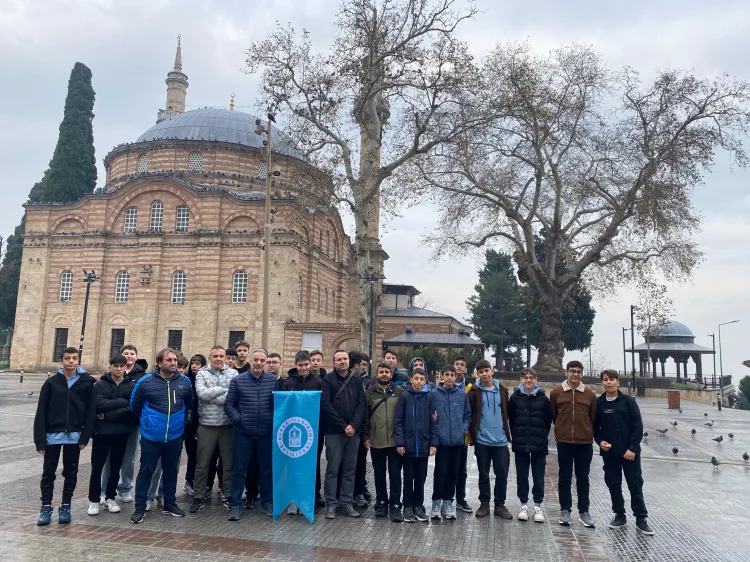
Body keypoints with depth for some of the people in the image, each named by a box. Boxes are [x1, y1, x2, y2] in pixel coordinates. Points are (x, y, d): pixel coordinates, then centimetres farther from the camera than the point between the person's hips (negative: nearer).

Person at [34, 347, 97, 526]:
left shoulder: (87, 382, -2)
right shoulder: (51, 382, 0)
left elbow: (91, 411, -3)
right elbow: (41, 412, -2)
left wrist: (85, 437, -9)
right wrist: (40, 439, -7)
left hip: (74, 436, 0)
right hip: (52, 435, 1)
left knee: (70, 473, 9)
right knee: (48, 473, 9)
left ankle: (65, 507, 23)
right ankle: (46, 507, 22)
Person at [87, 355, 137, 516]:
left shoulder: (132, 386, 0)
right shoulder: (100, 385, -1)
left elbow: (132, 410, -11)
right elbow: (100, 404, -16)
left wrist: (107, 416, -15)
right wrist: (122, 401, -17)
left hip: (121, 433, 1)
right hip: (102, 431, -1)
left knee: (115, 467, 11)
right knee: (97, 467, 4)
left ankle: (110, 498, 25)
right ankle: (94, 500, 19)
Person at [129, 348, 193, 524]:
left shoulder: (184, 381, -2)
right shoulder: (146, 381, -9)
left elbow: (189, 403, 15)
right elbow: (134, 404, 5)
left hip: (175, 436, 3)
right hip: (151, 436, -2)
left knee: (171, 471, 15)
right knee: (146, 472, 4)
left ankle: (170, 504, 29)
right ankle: (140, 508, 17)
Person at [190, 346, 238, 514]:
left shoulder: (233, 373, 1)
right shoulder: (202, 374, 1)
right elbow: (202, 393, -15)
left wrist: (212, 397, -13)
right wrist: (224, 389, -13)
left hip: (227, 425, 0)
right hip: (207, 425, 0)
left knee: (229, 463, 9)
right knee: (202, 464, 9)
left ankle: (230, 496, 23)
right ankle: (198, 497, 22)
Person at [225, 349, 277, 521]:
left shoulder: (273, 380, 0)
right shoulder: (237, 380, -2)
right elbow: (229, 404, 1)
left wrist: (276, 421, -6)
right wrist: (239, 420, -9)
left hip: (266, 433, 1)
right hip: (244, 433, -1)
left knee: (267, 469, 13)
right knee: (239, 469, 6)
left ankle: (267, 501, 28)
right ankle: (235, 505, 17)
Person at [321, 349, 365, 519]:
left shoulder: (356, 380, 9)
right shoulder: (328, 379, -1)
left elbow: (361, 403, 3)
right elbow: (326, 405, -9)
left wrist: (354, 425, -11)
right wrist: (343, 426, -12)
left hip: (353, 432, 3)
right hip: (334, 432, -3)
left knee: (349, 470, 9)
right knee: (332, 469, 2)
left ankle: (346, 503, 18)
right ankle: (331, 504, 11)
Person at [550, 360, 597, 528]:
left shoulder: (590, 394, 1)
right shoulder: (556, 393, -2)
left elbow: (593, 418, 9)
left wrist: (587, 433, 10)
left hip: (585, 442, 1)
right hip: (564, 442, -1)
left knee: (583, 478, 10)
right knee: (565, 477, 7)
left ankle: (584, 511, 20)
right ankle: (565, 510, 17)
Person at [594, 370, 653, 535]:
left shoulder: (628, 401, -5)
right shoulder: (598, 403, 2)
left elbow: (638, 426, -7)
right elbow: (595, 426, 10)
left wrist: (632, 448, -13)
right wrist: (600, 441, -7)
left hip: (629, 451, -2)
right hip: (609, 452, 3)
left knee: (635, 485, 3)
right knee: (613, 484, 9)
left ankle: (641, 518, 13)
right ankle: (619, 515, 23)